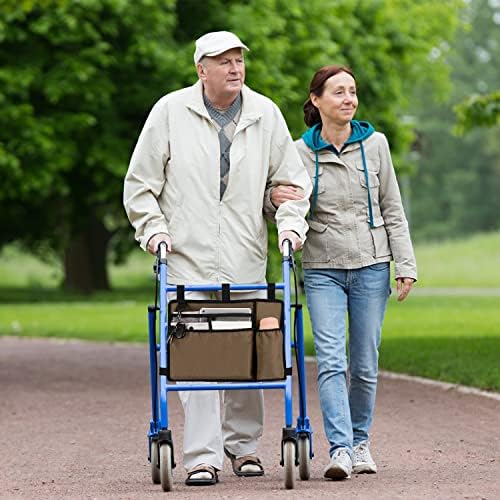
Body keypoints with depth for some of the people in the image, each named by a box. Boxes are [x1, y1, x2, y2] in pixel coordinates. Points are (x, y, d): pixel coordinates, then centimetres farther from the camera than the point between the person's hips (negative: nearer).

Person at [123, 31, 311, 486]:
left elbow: (289, 179, 15)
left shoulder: (265, 114, 7)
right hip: (188, 257, -2)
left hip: (246, 260, 2)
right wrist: (153, 229, -4)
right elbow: (140, 183, 6)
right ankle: (202, 457, -7)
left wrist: (291, 224, 0)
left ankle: (243, 444, 23)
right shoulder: (170, 112, 2)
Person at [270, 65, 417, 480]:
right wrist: (275, 199, -13)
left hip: (371, 266, 1)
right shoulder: (300, 152, 1)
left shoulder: (374, 144, 4)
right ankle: (340, 448, -16)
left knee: (365, 364, 5)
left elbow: (393, 210, 8)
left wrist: (405, 264, 2)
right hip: (323, 269, -1)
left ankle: (360, 441, 22)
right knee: (331, 360, -13)